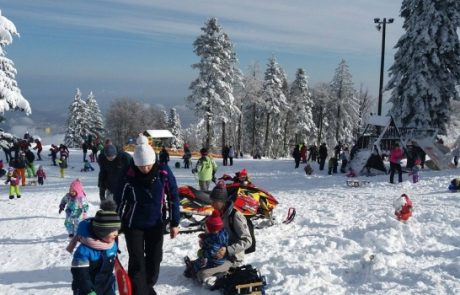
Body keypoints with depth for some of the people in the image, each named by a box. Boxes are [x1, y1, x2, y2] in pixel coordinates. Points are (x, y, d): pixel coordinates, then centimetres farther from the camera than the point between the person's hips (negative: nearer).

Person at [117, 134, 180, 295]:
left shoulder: (163, 171, -16)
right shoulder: (127, 174, -19)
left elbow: (173, 197, -6)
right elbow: (119, 200, -8)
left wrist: (174, 223, -4)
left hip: (156, 223, 2)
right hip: (133, 223, -2)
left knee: (154, 257, 14)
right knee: (137, 261, -3)